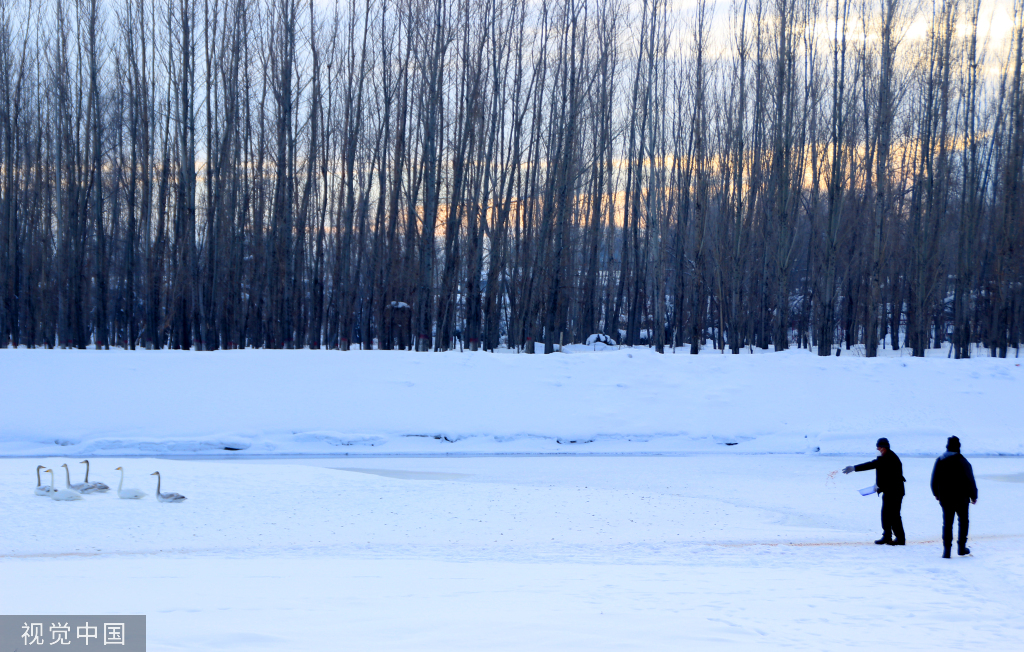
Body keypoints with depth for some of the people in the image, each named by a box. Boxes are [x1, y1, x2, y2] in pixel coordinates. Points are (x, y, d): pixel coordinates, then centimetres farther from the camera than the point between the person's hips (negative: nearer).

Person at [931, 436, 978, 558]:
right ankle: (961, 547, 13)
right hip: (961, 498, -3)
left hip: (945, 498, 3)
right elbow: (970, 480, -7)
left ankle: (946, 549, -4)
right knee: (963, 521, 14)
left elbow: (934, 480, 8)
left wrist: (936, 494, 21)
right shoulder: (962, 461, -9)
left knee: (947, 523, 5)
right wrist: (973, 495, 3)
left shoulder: (939, 461, 2)